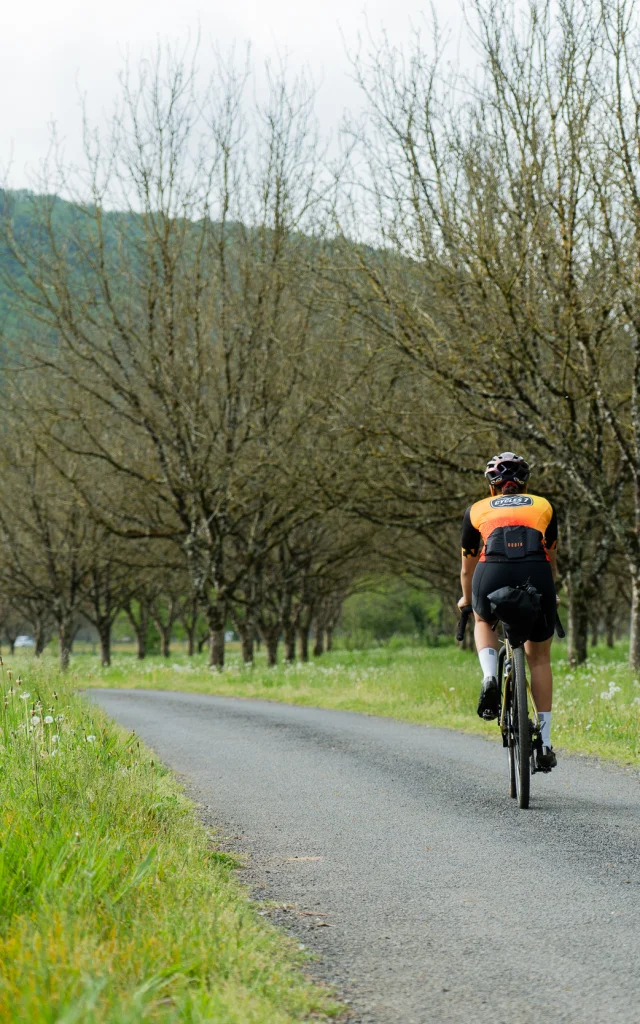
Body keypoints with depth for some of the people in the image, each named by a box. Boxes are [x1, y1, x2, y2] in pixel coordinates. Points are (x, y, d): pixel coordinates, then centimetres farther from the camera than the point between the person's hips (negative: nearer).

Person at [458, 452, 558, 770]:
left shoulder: (477, 510, 26)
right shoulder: (543, 506, 28)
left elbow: (467, 567, 37)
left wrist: (466, 600, 56)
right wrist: (549, 596, 59)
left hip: (492, 577, 0)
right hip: (536, 579, 1)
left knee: (484, 619, 36)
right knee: (539, 658, 22)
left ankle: (490, 678, 9)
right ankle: (545, 742, 16)